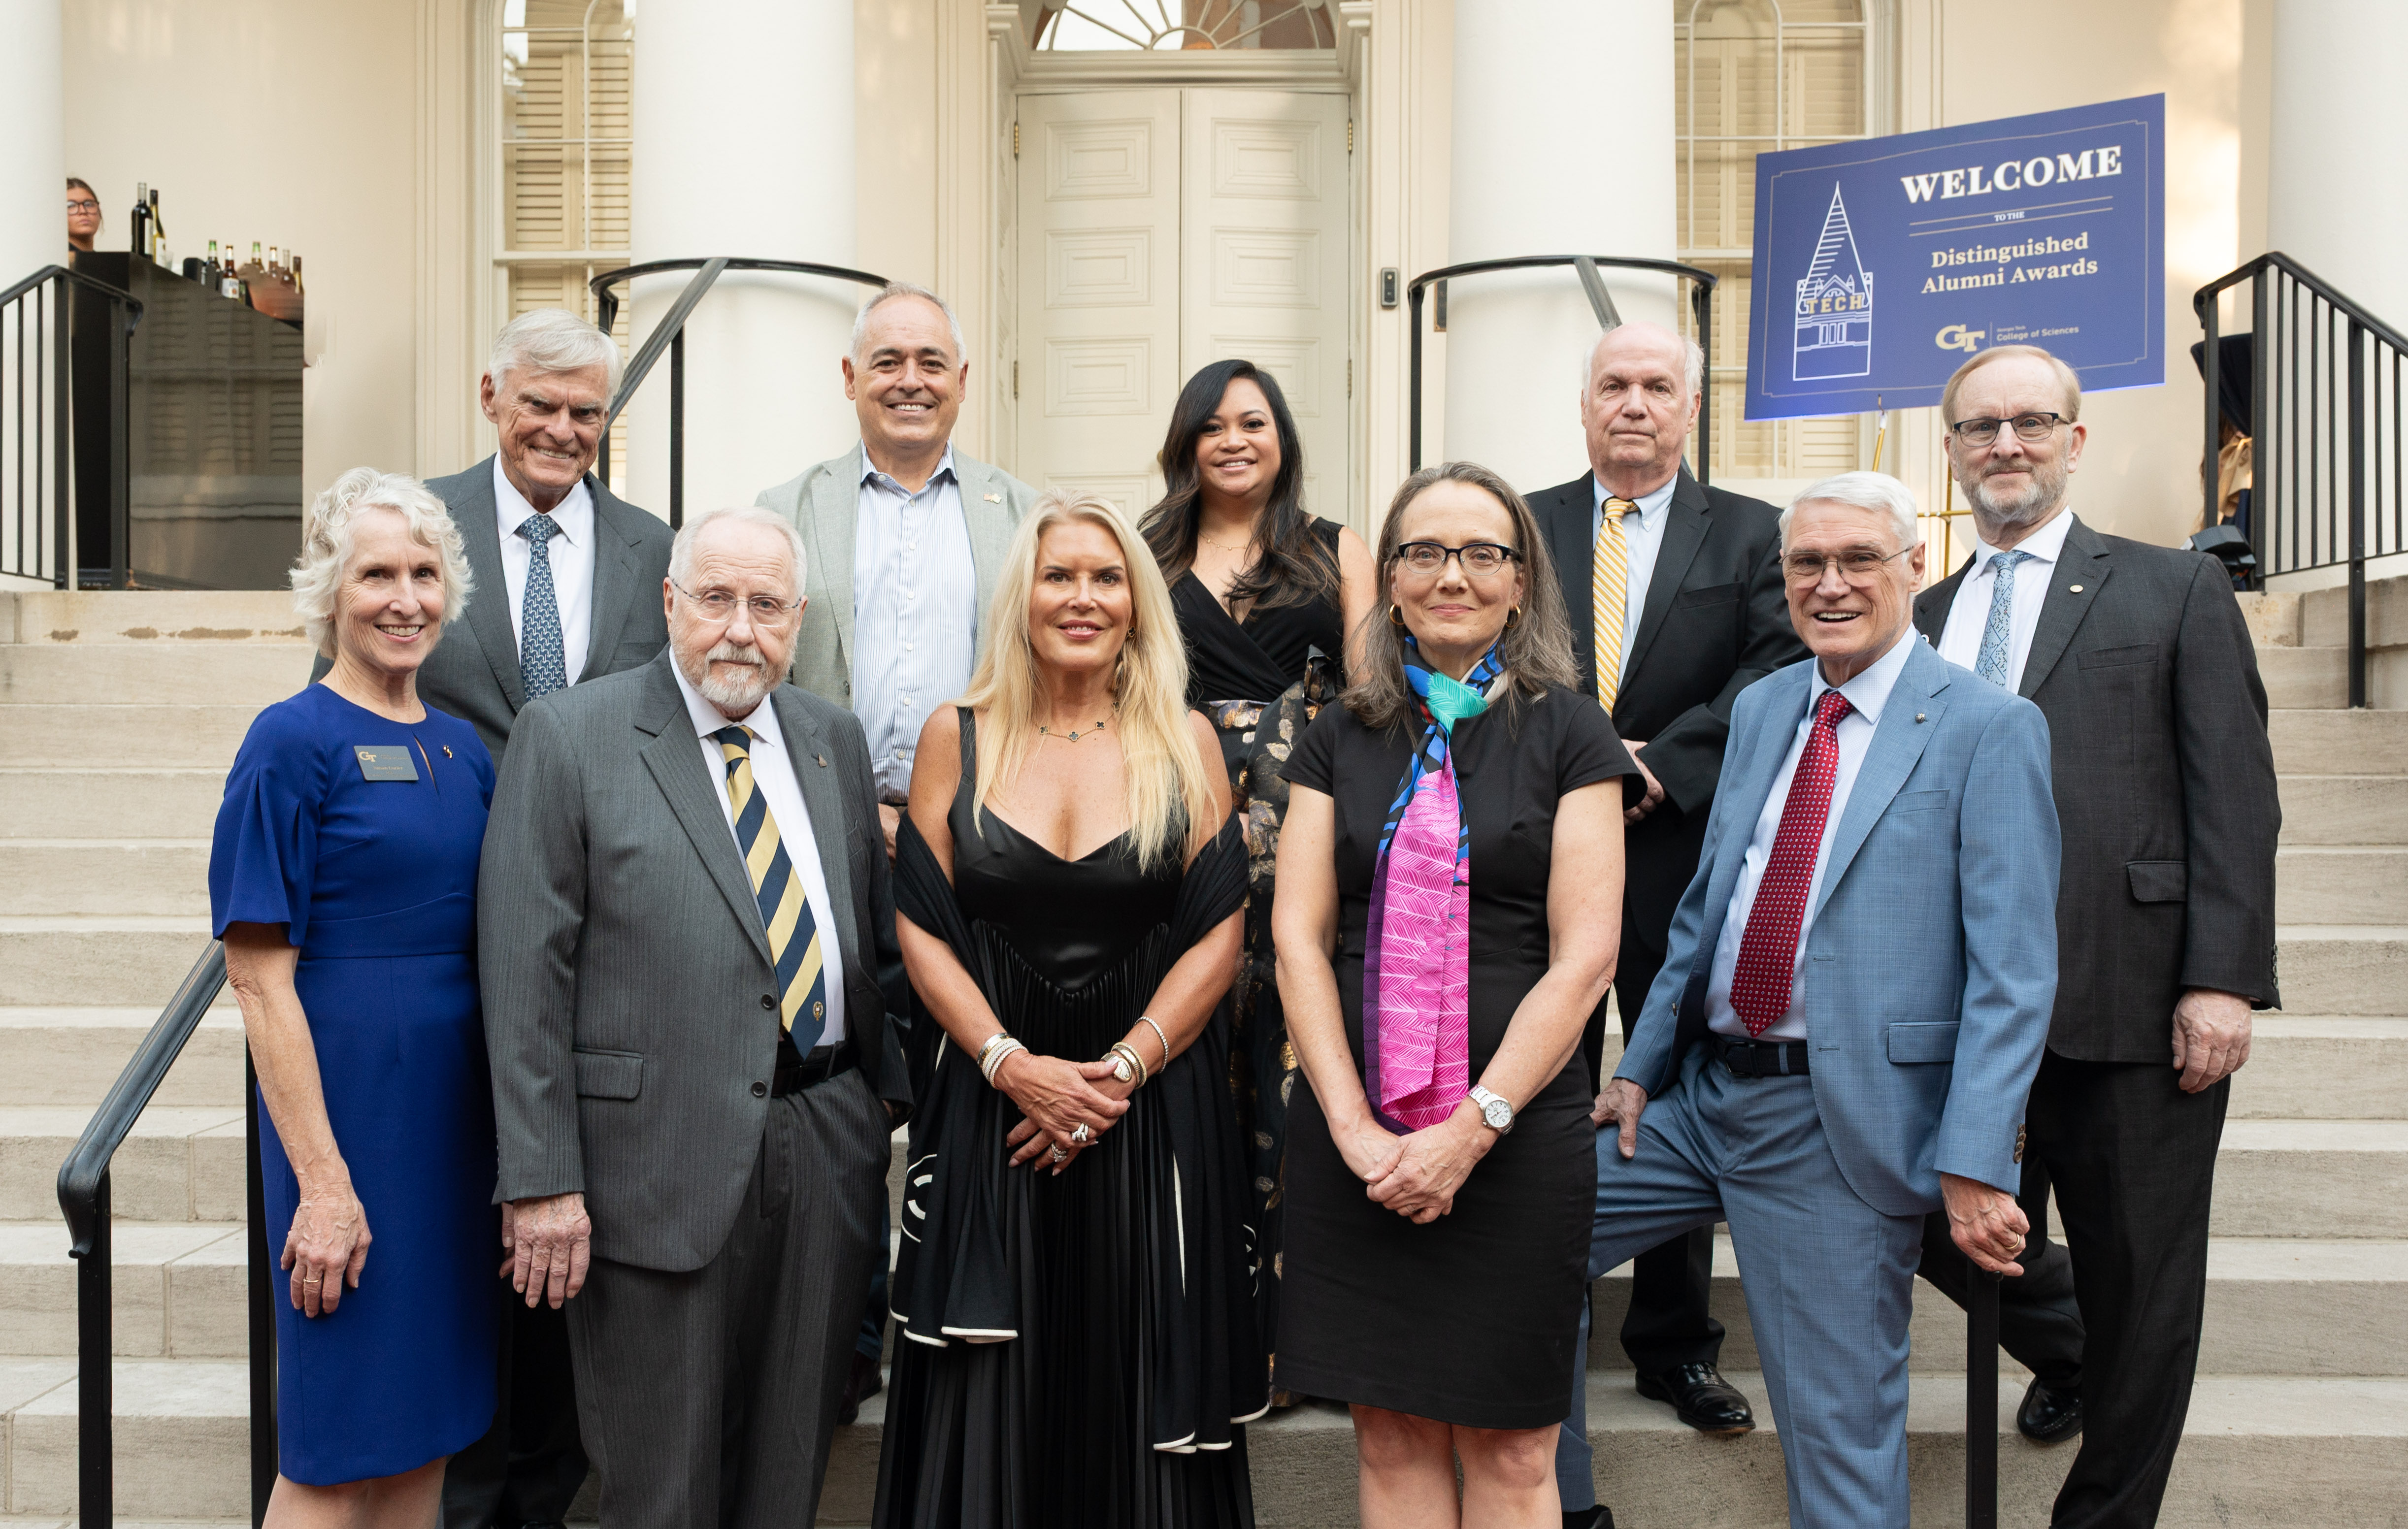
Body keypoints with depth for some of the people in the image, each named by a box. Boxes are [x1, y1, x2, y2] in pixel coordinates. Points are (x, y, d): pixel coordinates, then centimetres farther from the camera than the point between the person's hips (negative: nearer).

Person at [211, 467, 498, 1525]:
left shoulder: (461, 750, 9)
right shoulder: (293, 743, -10)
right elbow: (260, 979, -13)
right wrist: (323, 1181, -17)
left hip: (456, 1118, 7)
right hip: (345, 1109, -6)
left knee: (427, 1427, 15)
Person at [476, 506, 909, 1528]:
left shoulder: (834, 738, 11)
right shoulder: (570, 736, -4)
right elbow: (523, 971, -8)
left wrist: (891, 1088, 7)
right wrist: (541, 1178, -12)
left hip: (827, 1155, 5)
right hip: (659, 1164, -4)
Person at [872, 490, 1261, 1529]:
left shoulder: (1184, 741, 2)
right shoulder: (957, 738, 3)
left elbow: (1217, 935, -2)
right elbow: (923, 928, 0)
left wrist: (1123, 1069, -12)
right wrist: (1014, 1066, -11)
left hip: (1152, 1109, 0)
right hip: (991, 1102, 0)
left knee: (1140, 1383, 6)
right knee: (993, 1389, 5)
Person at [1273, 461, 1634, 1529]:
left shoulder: (1568, 734, 1)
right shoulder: (1342, 740, 8)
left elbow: (1584, 956, -6)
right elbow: (1297, 937, 2)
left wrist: (1470, 1129, -13)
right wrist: (1355, 1126, -9)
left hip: (1516, 1134, -2)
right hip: (1355, 1137, 2)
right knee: (1390, 1438, 9)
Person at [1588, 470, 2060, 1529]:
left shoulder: (1988, 728, -8)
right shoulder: (1759, 708, 12)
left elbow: (2011, 972, -13)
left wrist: (1976, 1165, -19)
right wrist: (1640, 1066, 11)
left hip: (1843, 1126, -6)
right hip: (1702, 1094, 6)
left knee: (1841, 1433, 2)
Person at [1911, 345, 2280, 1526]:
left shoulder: (2178, 590, 4)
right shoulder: (1923, 619, 14)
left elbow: (2236, 799, -3)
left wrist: (2223, 981, -12)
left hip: (2133, 1002, -3)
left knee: (2139, 1285, 6)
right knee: (1954, 1239, 12)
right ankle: (2068, 1351, 45)